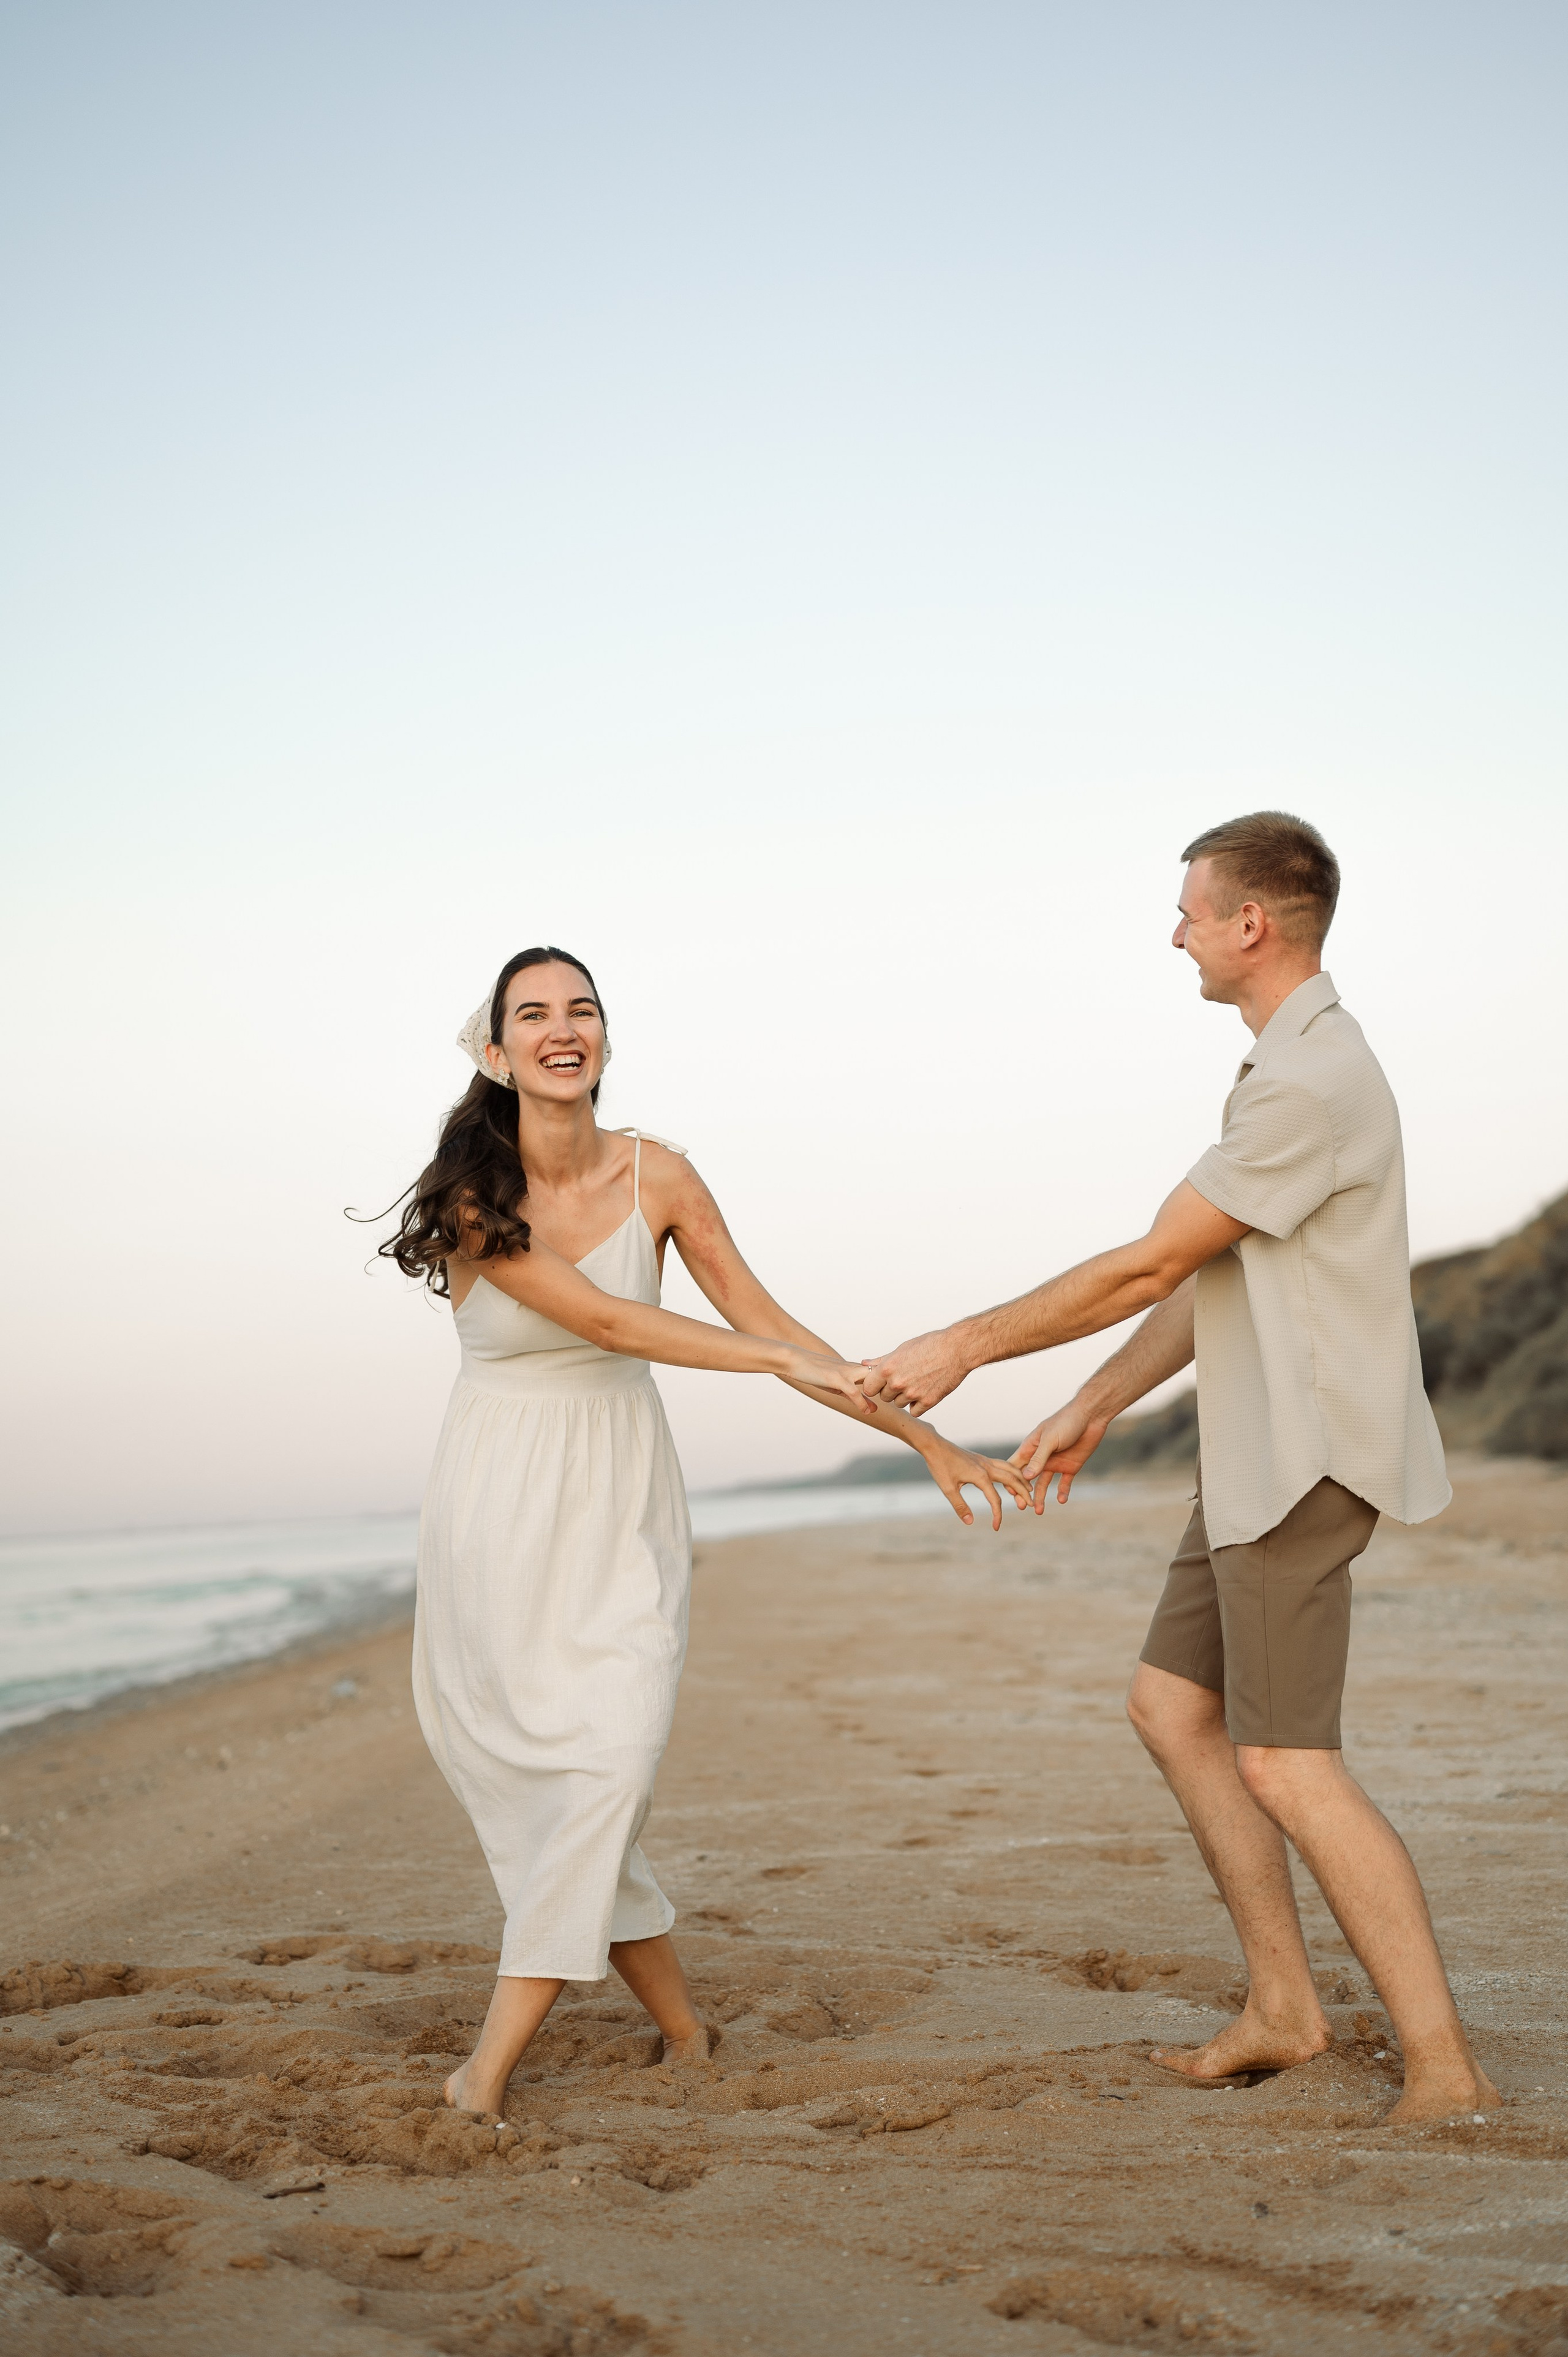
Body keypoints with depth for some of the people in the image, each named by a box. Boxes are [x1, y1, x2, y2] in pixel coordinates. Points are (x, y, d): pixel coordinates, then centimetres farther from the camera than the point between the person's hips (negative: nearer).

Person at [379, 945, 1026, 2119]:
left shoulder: (657, 1175, -2)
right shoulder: (474, 1192, -10)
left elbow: (770, 1321, 1)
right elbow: (597, 1317, -19)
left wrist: (926, 1436, 0)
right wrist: (777, 1360, -23)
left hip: (622, 1504, 2)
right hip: (500, 1510, -2)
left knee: (613, 1759, -12)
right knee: (530, 1769, -3)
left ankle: (491, 2067, -3)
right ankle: (683, 2029, 16)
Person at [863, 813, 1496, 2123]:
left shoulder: (1312, 1082, -19)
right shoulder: (1286, 1067, 15)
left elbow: (1148, 1268, -17)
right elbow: (1207, 1282, 19)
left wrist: (962, 1350, -9)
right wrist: (1093, 1410, 21)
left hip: (1306, 1460, -11)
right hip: (1258, 1461, 11)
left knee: (1284, 1759, -10)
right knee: (1173, 1702, 12)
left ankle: (1443, 2064, -3)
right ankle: (1284, 2007, 18)